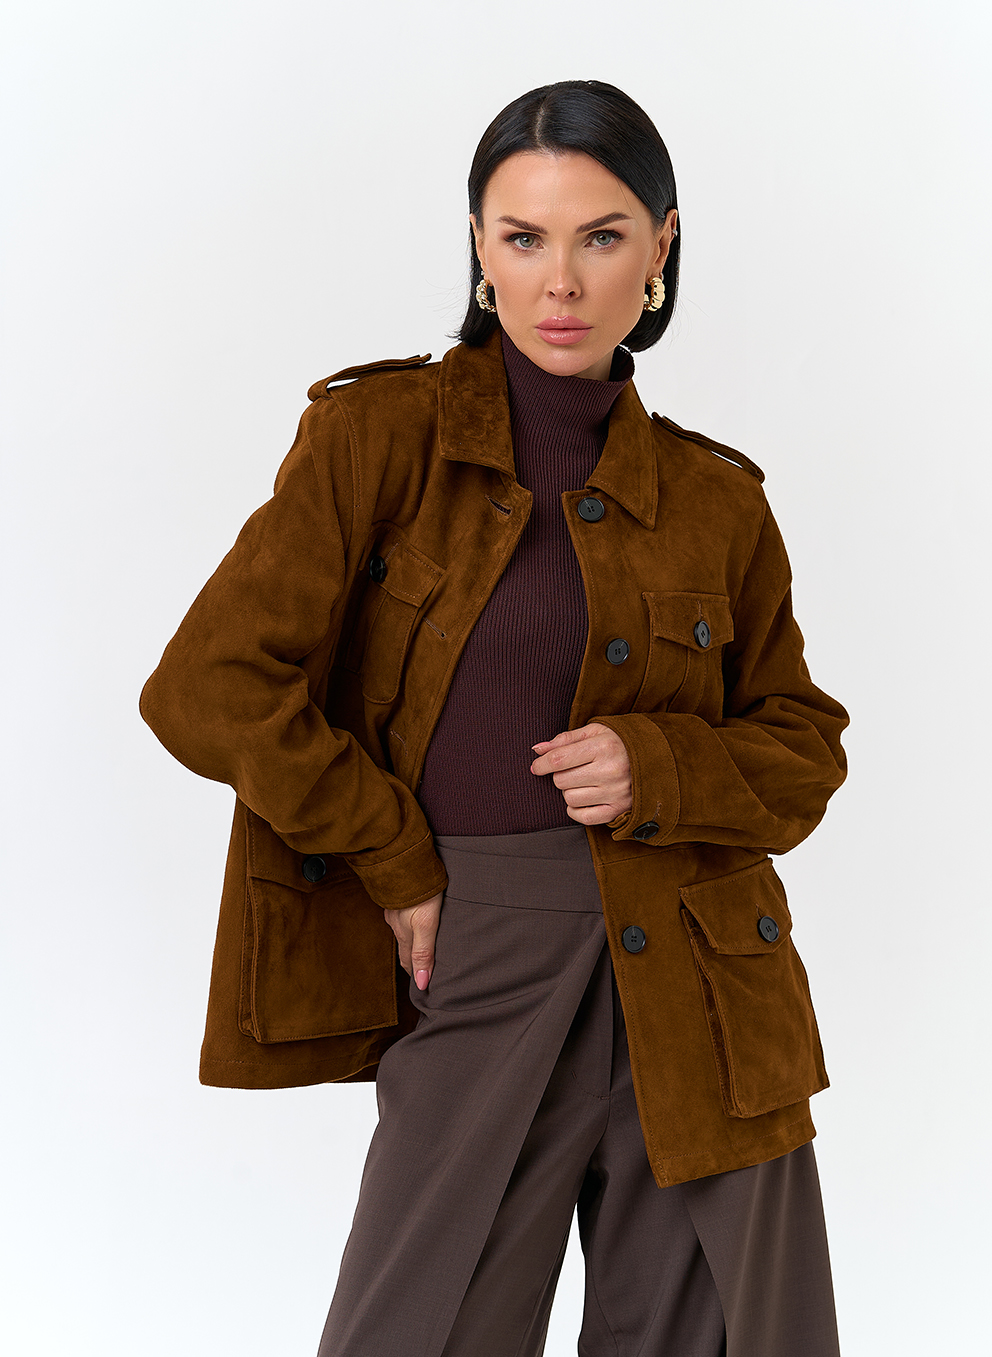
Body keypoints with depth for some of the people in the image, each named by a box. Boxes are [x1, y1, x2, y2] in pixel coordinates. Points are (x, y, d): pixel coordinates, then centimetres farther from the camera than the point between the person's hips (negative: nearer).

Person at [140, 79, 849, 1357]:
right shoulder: (381, 435, -1)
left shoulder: (715, 499, 7)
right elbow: (210, 687, -7)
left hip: (693, 991, 3)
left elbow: (800, 744, 15)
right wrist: (402, 867, -4)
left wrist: (660, 771, -6)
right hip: (473, 977, -2)